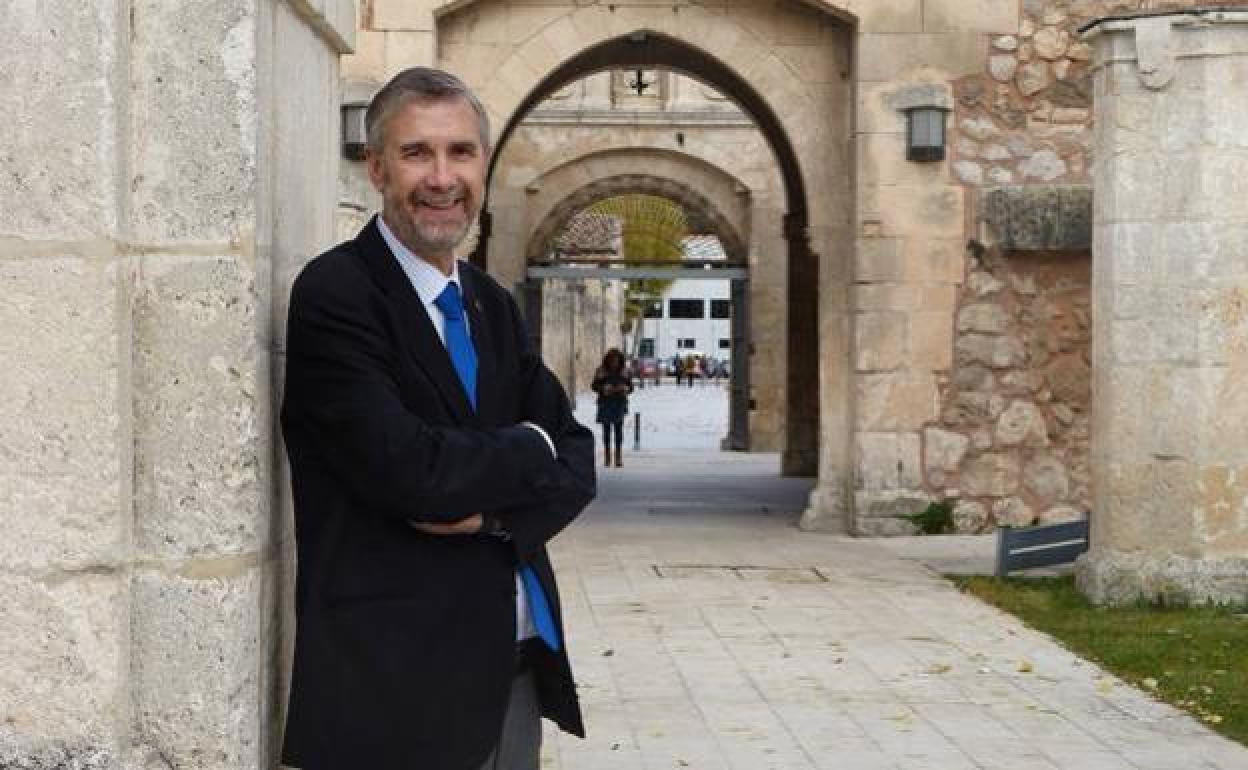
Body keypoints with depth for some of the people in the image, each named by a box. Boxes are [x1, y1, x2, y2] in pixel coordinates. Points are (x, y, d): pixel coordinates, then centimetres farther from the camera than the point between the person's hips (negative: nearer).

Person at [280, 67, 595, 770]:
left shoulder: (494, 306, 12)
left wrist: (496, 511, -14)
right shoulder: (335, 293, -12)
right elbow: (405, 469, -22)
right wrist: (527, 449, -5)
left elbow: (575, 461, 7)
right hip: (396, 682, -7)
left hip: (516, 668, 7)